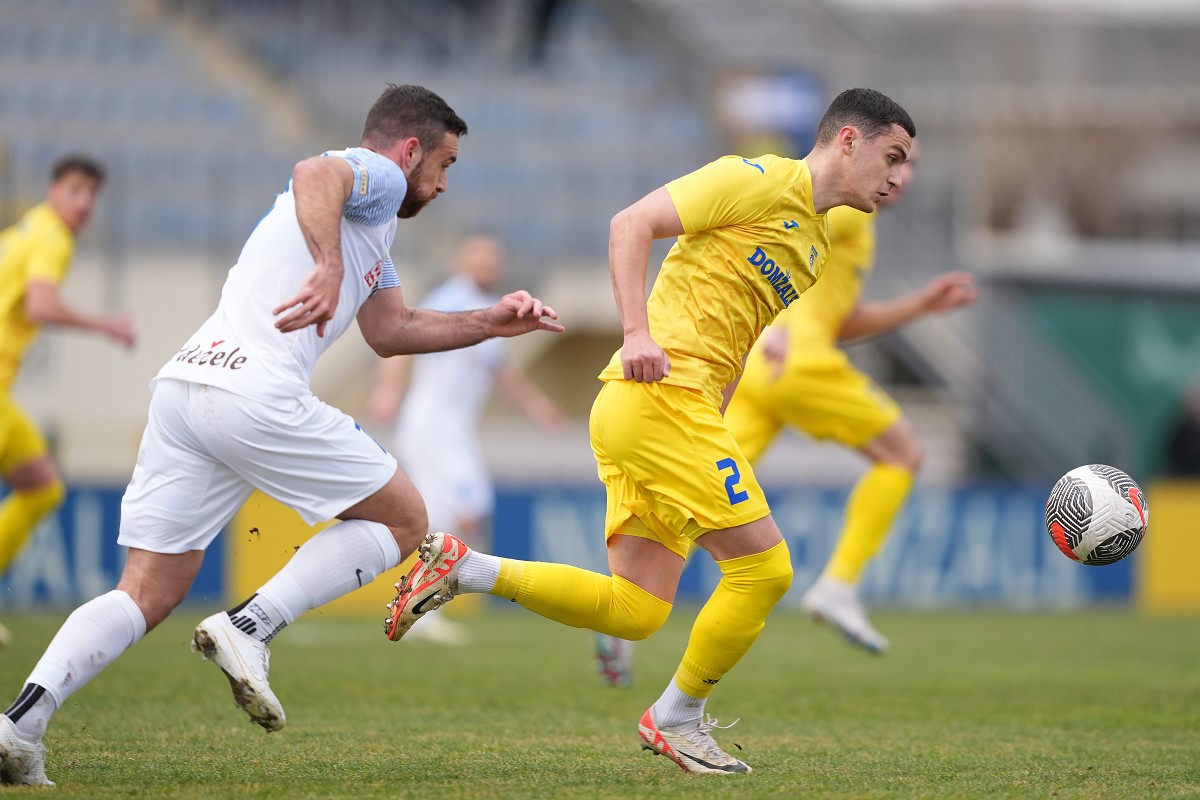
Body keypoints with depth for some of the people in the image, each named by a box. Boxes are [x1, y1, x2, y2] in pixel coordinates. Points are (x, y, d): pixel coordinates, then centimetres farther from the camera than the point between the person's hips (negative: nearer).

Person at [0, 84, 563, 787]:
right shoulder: (375, 176, 4)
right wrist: (329, 267, -34)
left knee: (147, 595, 6)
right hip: (254, 392, -9)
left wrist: (492, 323, 36)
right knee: (402, 520, 7)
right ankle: (251, 627, -9)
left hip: (182, 387, 9)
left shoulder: (371, 214, 34)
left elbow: (391, 331, 40)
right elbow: (315, 173, -21)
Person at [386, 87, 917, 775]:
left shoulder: (817, 245, 23)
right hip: (659, 394, -10)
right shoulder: (760, 181, -5)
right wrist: (638, 334, -22)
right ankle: (679, 718, 7)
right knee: (764, 568, -9)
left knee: (633, 611, 5)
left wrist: (712, 427, 13)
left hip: (685, 409, 10)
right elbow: (631, 225, -11)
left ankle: (461, 568, 9)